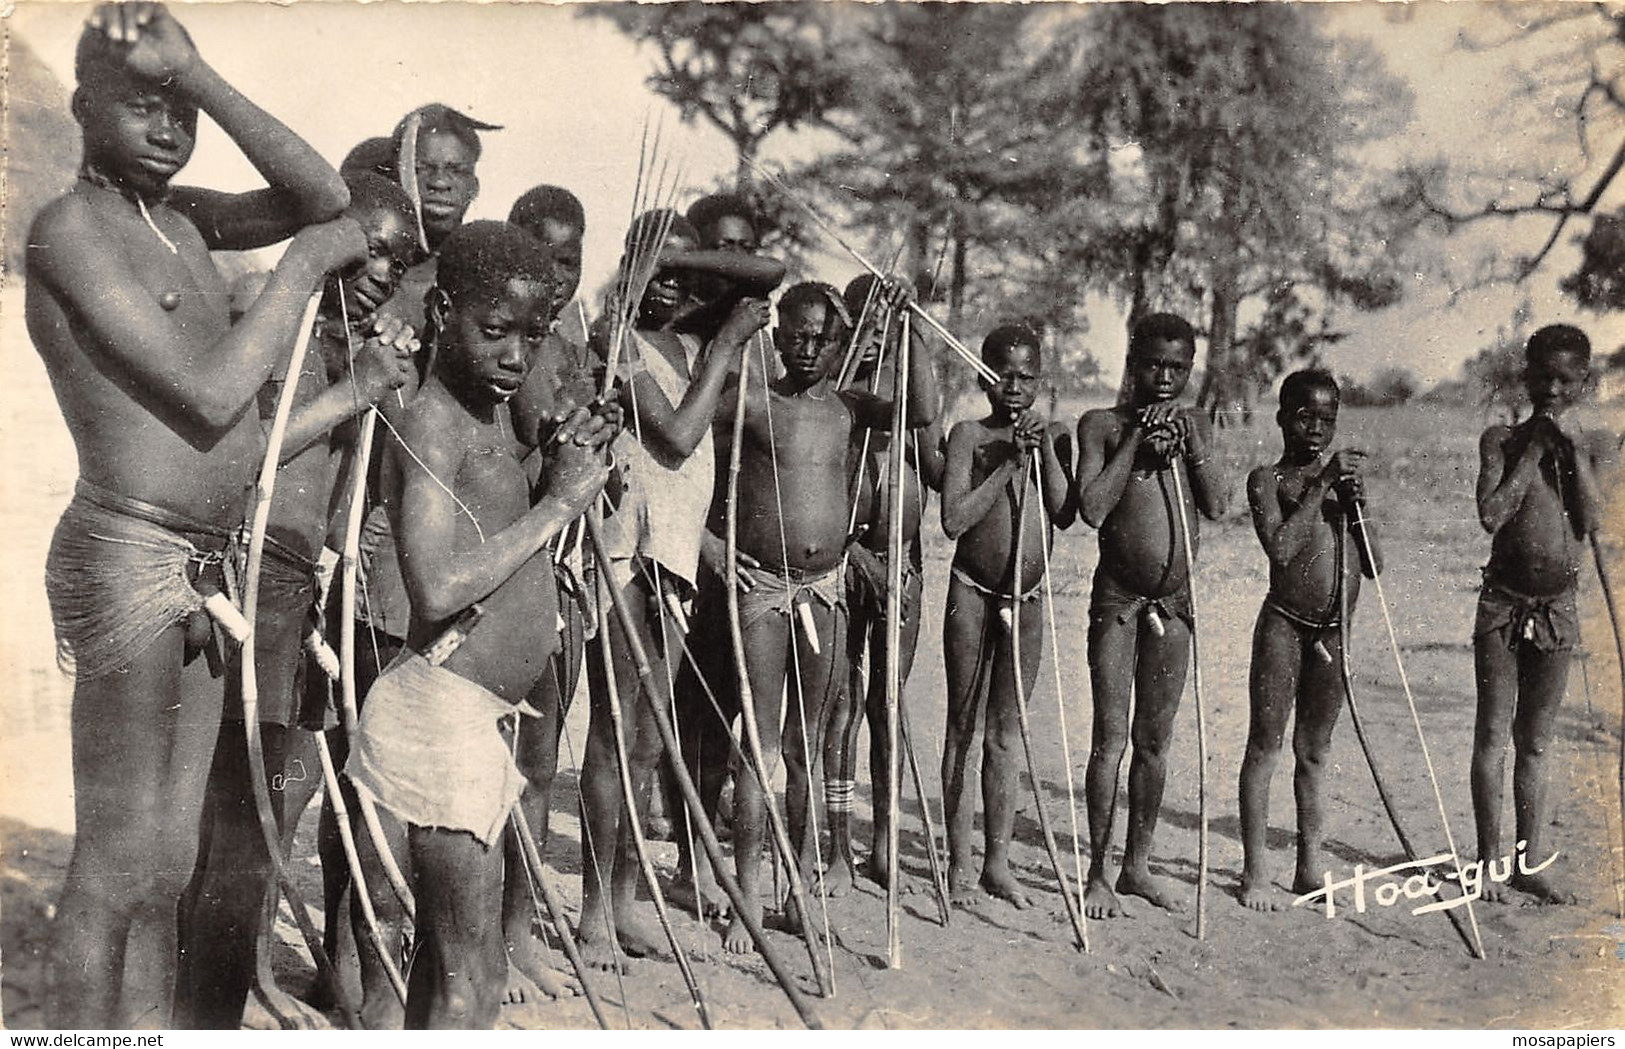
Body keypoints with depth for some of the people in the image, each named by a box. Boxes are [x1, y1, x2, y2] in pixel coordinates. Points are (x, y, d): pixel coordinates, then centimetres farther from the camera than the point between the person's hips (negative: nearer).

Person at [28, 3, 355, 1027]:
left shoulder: (182, 218, 15)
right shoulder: (70, 225, -9)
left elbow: (326, 199, 2)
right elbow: (211, 394, -17)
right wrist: (307, 261, -9)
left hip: (197, 574, 8)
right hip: (128, 557, -8)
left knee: (167, 862, 14)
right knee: (117, 866, -1)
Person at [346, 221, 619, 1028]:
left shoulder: (488, 418, 14)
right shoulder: (433, 421, -15)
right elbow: (439, 590, -27)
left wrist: (559, 471, 5)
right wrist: (556, 503, -18)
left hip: (475, 716, 10)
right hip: (444, 709, -10)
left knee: (444, 950, 18)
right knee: (472, 976, -4)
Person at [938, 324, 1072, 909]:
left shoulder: (1052, 437, 6)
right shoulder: (970, 435, -3)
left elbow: (1065, 513, -7)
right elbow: (953, 520, -13)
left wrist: (1044, 452, -16)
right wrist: (1007, 464, -15)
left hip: (1028, 597, 3)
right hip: (973, 591, -3)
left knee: (1006, 730, 9)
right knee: (963, 725, 3)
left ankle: (998, 860, 17)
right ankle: (960, 860, 11)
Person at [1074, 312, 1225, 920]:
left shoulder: (1194, 426, 10)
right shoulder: (1102, 425, -2)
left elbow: (1215, 507, 0)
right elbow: (1091, 508, -15)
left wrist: (1191, 445, -12)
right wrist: (1135, 440, -15)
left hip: (1174, 600, 4)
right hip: (1118, 596, -4)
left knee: (1154, 739, 10)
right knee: (1110, 737, -4)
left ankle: (1138, 865, 21)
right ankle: (1098, 873, 5)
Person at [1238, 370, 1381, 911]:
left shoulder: (1344, 474, 12)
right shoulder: (1268, 479, -2)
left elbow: (1375, 563, 10)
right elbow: (1281, 547, -19)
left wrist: (1356, 504, -5)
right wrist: (1322, 486, -17)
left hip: (1334, 632, 5)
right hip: (1283, 624, -4)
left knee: (1313, 753, 13)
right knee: (1265, 744, 0)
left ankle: (1311, 866, 22)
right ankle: (1256, 871, 5)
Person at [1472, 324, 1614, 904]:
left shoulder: (1595, 445, 4)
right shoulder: (1502, 439, -2)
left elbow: (1591, 521, -9)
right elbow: (1491, 515, -16)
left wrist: (1573, 448, -12)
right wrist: (1534, 449, -12)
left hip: (1558, 606, 2)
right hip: (1503, 601, -2)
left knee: (1535, 741, 10)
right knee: (1493, 733, 1)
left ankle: (1529, 861, 18)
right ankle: (1490, 861, 9)